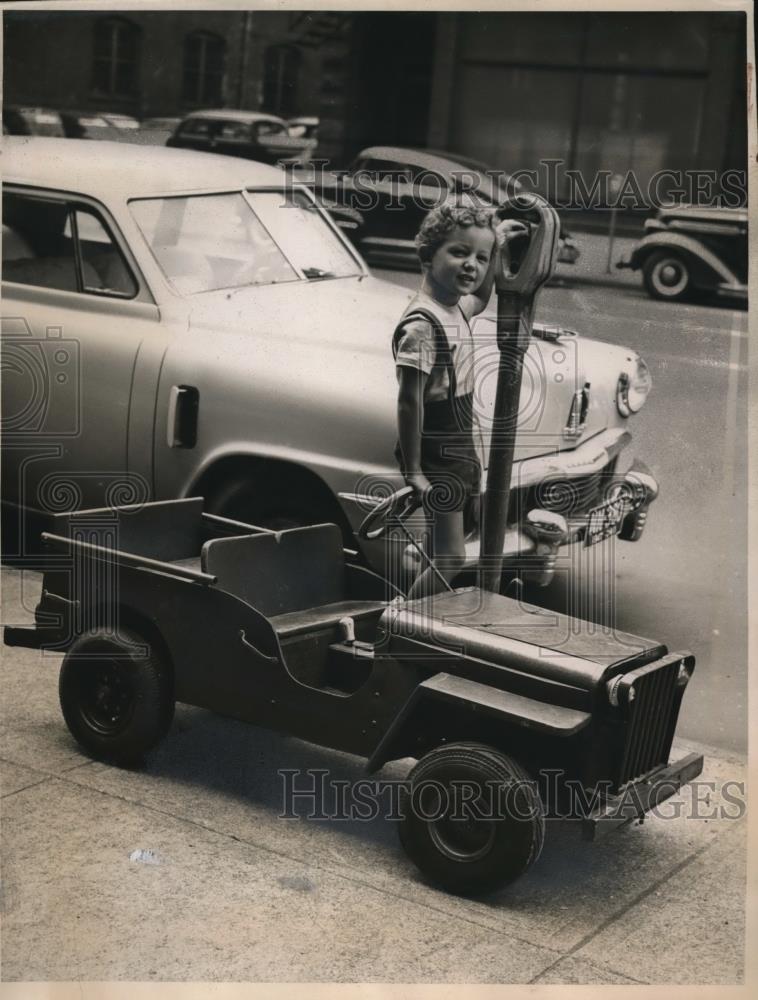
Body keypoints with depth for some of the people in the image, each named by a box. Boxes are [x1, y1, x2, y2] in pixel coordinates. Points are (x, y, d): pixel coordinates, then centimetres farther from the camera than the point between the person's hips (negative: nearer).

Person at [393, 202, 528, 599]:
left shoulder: (455, 308, 6)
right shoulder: (421, 325, -23)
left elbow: (479, 299, 33)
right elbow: (409, 402, -22)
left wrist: (496, 251, 20)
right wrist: (413, 471, -20)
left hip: (459, 447, 10)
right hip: (436, 454, -9)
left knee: (441, 557, 18)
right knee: (449, 560, -7)